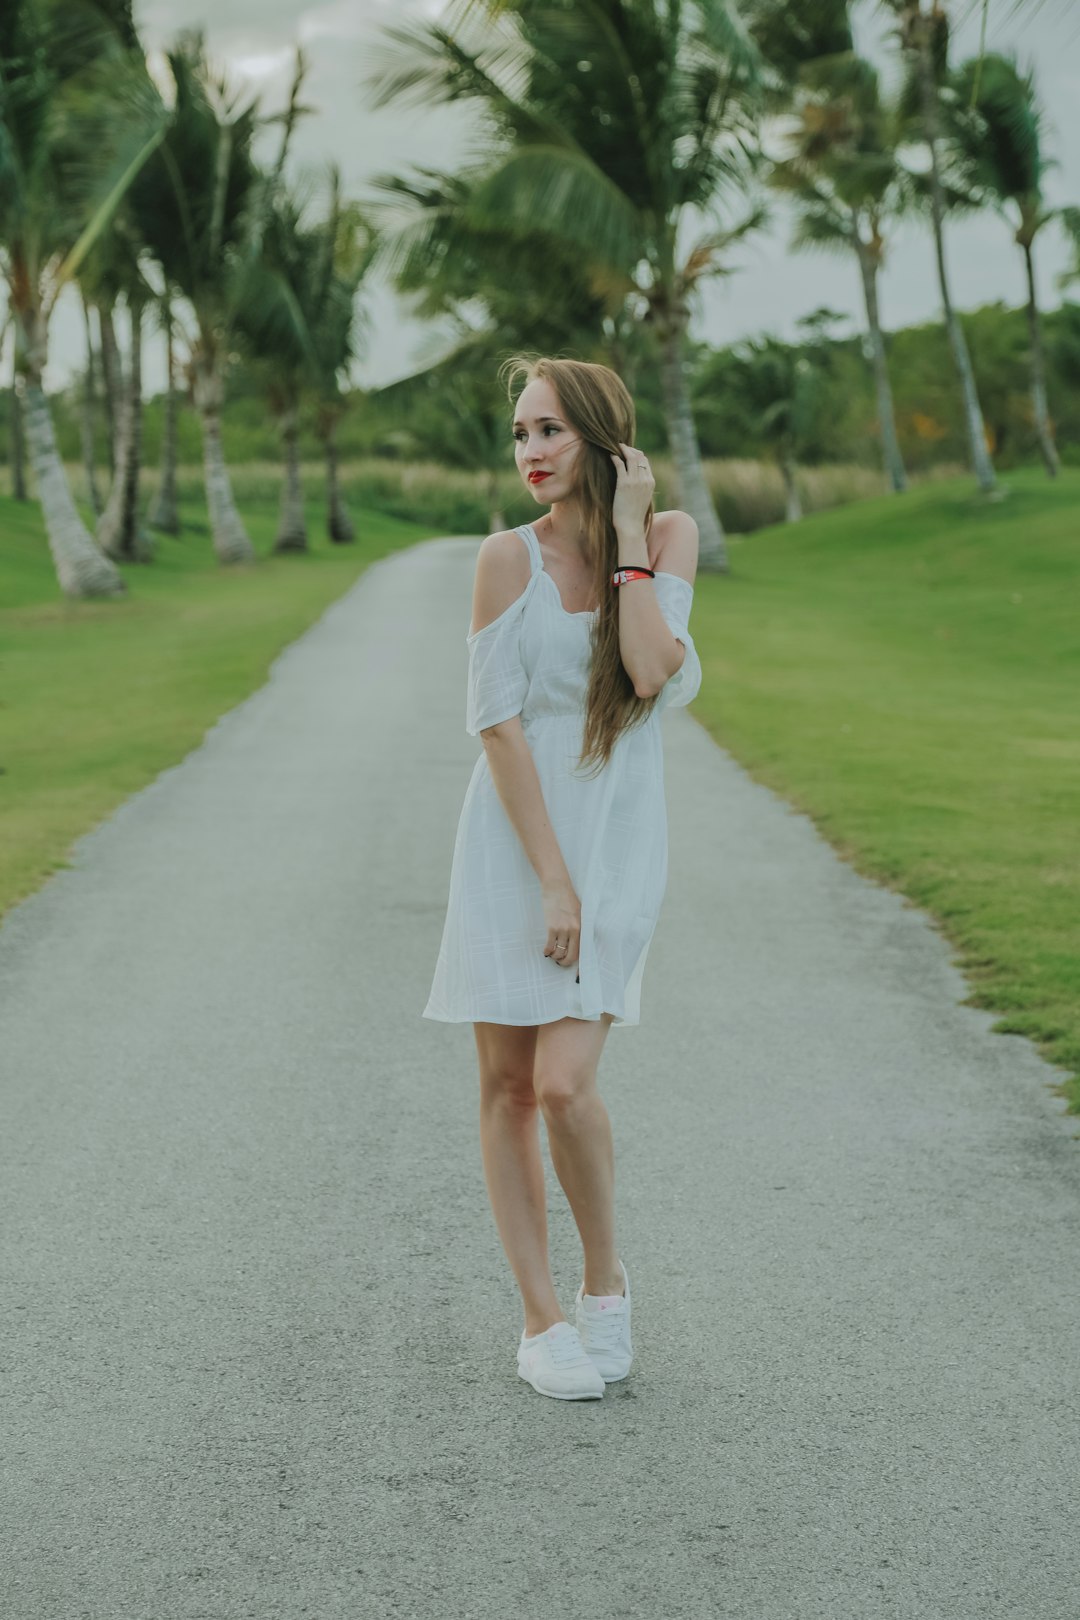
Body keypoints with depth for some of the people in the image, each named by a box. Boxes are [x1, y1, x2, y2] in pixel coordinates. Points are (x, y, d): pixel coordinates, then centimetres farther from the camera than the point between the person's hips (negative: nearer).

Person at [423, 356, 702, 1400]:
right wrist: (551, 878, -13)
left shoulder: (670, 536, 1)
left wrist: (627, 536, -11)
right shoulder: (510, 556, -5)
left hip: (617, 841, 0)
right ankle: (541, 1319, 15)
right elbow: (498, 724, -8)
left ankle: (606, 1282, 12)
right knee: (507, 1086, 2)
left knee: (564, 1082, -13)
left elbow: (652, 675, -16)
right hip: (514, 839, 0)